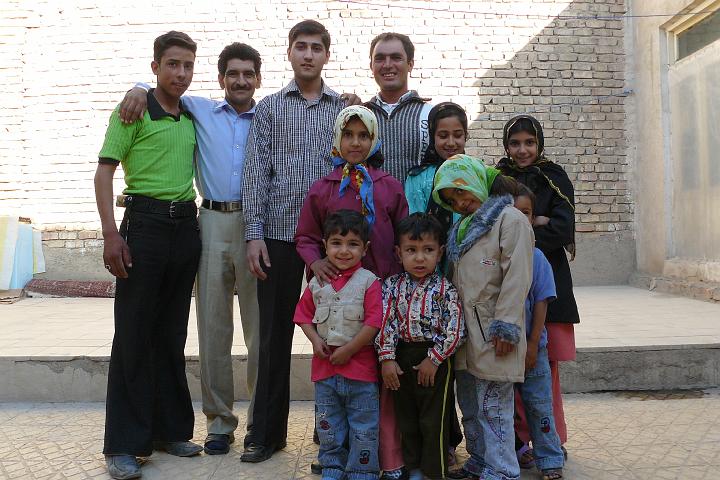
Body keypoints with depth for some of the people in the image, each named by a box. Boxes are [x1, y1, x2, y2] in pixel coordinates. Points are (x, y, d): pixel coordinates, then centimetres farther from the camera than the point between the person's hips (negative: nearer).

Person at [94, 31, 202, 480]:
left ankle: (170, 430, 21)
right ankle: (124, 444, 6)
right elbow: (104, 172, -7)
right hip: (145, 220, -5)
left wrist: (197, 213, 14)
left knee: (172, 333, 10)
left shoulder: (193, 118, 14)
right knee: (134, 333, -2)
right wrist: (111, 233, -16)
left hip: (186, 224, 6)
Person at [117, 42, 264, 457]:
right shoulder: (200, 110, 14)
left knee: (260, 324, 1)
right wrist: (140, 89, 3)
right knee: (213, 323, 4)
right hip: (212, 223, 1)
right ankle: (220, 420, 15)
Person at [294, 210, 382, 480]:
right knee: (328, 427, 17)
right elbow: (304, 315, 12)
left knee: (364, 428, 7)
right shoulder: (317, 283, 4)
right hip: (324, 367, 5)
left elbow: (374, 323, -16)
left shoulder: (369, 282, -10)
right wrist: (315, 340, -5)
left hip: (359, 367, -4)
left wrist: (348, 350, -16)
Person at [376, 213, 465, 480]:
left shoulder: (444, 289, -11)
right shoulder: (392, 285, -1)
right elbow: (385, 322, -3)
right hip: (401, 358, 4)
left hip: (435, 360, -4)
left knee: (434, 422, 5)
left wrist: (434, 359, -14)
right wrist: (387, 358, -9)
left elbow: (454, 330, -13)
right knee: (406, 418, 17)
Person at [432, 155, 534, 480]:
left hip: (492, 333, -8)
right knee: (470, 407, 17)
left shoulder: (510, 219, -8)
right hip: (464, 332, 9)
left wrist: (506, 326, -19)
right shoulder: (461, 228, 18)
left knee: (493, 408, -4)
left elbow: (517, 277, -15)